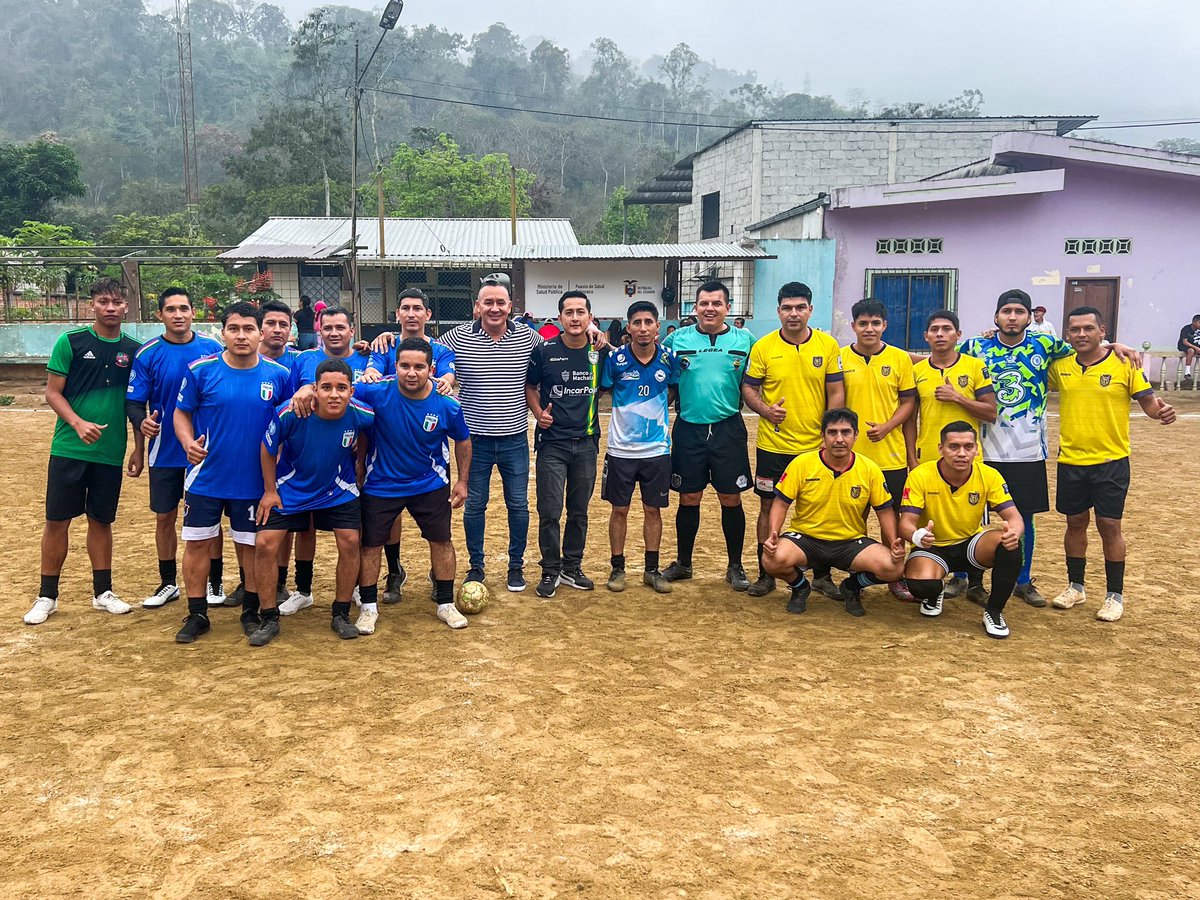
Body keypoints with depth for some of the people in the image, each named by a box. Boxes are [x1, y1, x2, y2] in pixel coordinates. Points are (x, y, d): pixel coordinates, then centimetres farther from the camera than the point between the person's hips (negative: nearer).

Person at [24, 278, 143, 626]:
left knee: (101, 520, 11)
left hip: (111, 453, 2)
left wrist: (138, 450, 8)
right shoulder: (70, 342, -3)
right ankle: (47, 596, 13)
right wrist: (79, 423, -19)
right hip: (68, 450, -2)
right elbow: (52, 392, -3)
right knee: (57, 520, 2)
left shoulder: (133, 350, 5)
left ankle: (102, 592, 21)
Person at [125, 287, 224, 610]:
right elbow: (133, 401, -4)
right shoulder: (148, 354, -4)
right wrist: (142, 422, -26)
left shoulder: (213, 348, -3)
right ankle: (168, 583, 26)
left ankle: (215, 582, 19)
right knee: (164, 517, 11)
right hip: (165, 451, 1)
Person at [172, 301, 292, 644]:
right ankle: (196, 614, 21)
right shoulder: (201, 370, -7)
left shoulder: (278, 375, -4)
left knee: (250, 545, 10)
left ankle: (251, 611, 26)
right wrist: (188, 442, -16)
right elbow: (181, 413, 2)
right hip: (206, 477, 0)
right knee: (197, 543, 6)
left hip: (254, 480, 0)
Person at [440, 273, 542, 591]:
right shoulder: (457, 338, -6)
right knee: (474, 505, 9)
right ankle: (476, 566, 26)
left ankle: (516, 566, 26)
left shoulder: (528, 338, -2)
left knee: (519, 505, 9)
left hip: (515, 440, 1)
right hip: (475, 440, -1)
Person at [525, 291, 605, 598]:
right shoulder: (544, 351, -6)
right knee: (550, 512, -2)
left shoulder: (600, 352, 1)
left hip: (586, 443, 3)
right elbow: (529, 386, 6)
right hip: (552, 443, -3)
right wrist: (538, 412, -8)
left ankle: (572, 568, 26)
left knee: (579, 511, 12)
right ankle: (550, 572, 13)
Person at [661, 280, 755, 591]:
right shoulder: (677, 339, 1)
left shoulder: (744, 341, 2)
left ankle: (735, 567, 18)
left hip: (728, 429, 0)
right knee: (688, 499, 9)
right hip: (688, 428, 0)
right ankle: (683, 563, 24)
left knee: (731, 499, 4)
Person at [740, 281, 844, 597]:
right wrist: (765, 410, -17)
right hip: (773, 444, 0)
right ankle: (765, 574, 19)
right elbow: (748, 388, 3)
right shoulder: (763, 346, -3)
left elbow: (835, 392, 2)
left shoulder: (828, 345, -1)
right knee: (769, 506, 7)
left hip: (815, 446, 0)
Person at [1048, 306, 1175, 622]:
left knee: (1109, 526, 1)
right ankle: (1075, 586, 28)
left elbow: (1148, 401, -5)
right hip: (1071, 461, 3)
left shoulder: (1124, 364, -7)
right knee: (1075, 523, 13)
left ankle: (1115, 594, 15)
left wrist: (1161, 410, -29)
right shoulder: (1060, 366, 1)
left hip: (1111, 460, -3)